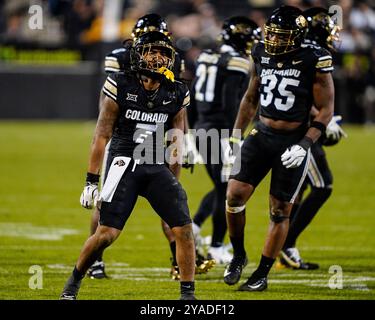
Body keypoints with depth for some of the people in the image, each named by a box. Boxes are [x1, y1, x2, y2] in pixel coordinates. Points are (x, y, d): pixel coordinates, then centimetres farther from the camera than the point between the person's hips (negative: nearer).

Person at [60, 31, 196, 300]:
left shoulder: (177, 94, 4)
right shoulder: (120, 86, -6)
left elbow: (176, 144, 12)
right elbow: (102, 136, -3)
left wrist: (173, 184, 13)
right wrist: (91, 182, -4)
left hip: (157, 167, 4)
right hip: (124, 164, -4)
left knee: (184, 229, -8)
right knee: (107, 233, -11)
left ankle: (188, 294, 3)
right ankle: (73, 283, 12)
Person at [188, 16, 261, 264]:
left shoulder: (207, 60, 13)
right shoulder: (236, 63, -12)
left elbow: (193, 100, 16)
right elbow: (230, 104, -20)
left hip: (202, 129, 8)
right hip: (221, 132, -8)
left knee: (222, 188, 19)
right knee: (226, 191, 2)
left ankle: (192, 227, 6)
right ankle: (217, 248, 5)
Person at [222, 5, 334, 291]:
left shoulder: (313, 62, -13)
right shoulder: (262, 55, 2)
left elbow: (326, 111, -9)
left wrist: (303, 145, -19)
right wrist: (235, 136, 12)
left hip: (293, 141, -4)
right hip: (261, 135, 4)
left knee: (280, 211, 2)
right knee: (235, 193, -10)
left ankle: (262, 275, 13)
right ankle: (239, 255, 12)